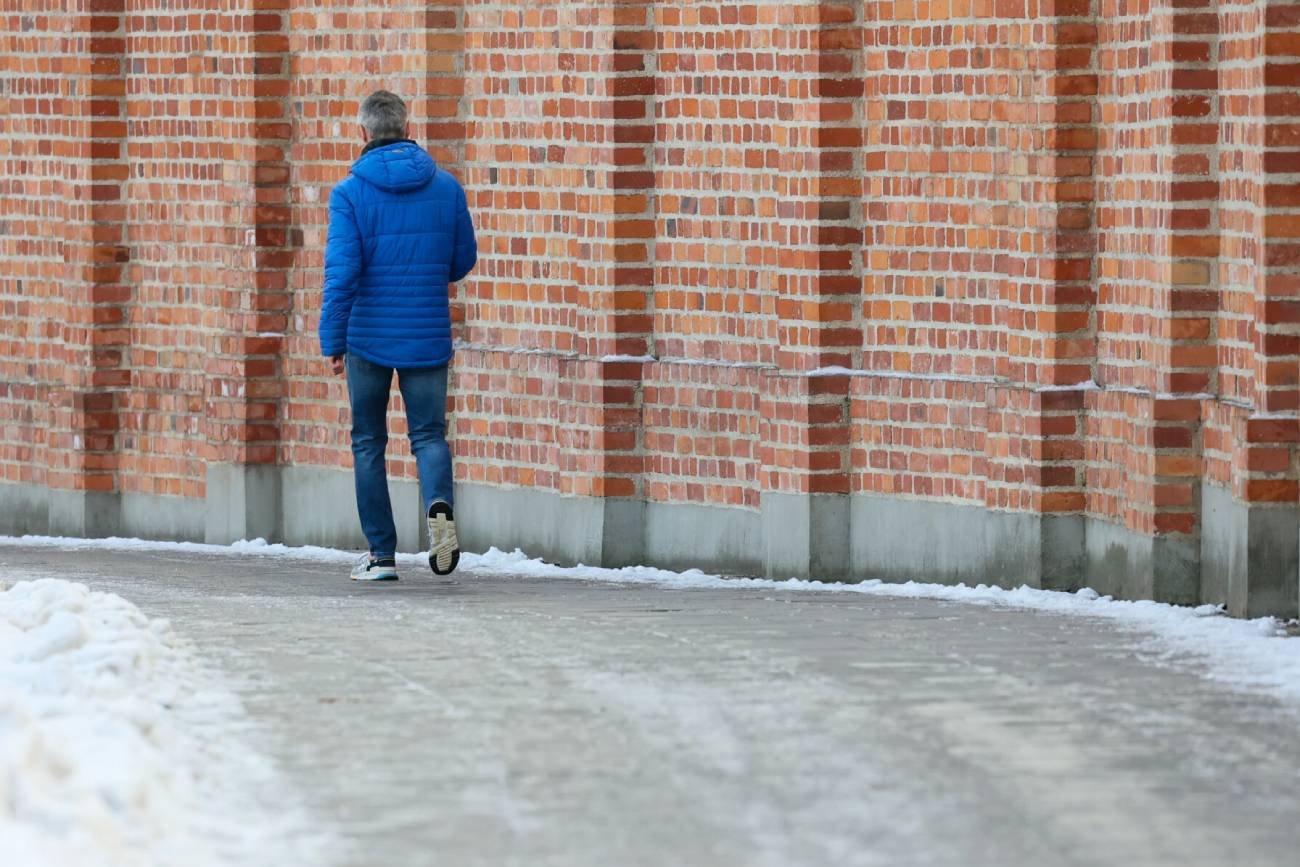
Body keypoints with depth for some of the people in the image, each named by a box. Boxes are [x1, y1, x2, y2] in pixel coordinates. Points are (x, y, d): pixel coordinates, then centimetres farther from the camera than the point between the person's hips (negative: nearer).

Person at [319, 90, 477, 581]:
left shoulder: (350, 194, -8)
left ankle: (382, 554, 11)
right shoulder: (446, 188, 1)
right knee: (429, 434, 9)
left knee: (369, 443, 10)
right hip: (428, 338, 2)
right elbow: (463, 261, 10)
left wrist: (332, 342, -10)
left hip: (368, 337, -2)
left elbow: (341, 271, -14)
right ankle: (439, 504, -22)